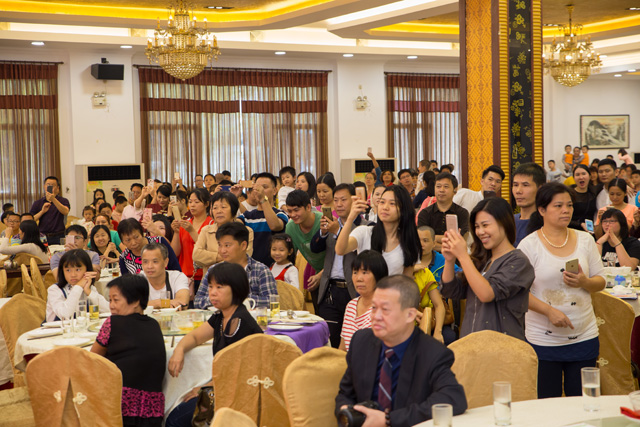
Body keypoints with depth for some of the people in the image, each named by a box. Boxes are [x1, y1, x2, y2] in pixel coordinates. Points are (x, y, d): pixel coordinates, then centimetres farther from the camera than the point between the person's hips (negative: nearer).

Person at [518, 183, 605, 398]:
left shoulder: (585, 240, 8)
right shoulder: (529, 245, -4)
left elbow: (600, 282, 10)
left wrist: (584, 282, -12)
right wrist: (550, 311, -20)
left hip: (584, 338, 3)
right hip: (543, 340, -3)